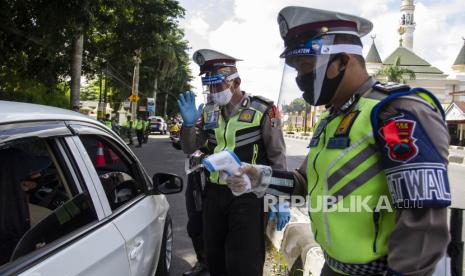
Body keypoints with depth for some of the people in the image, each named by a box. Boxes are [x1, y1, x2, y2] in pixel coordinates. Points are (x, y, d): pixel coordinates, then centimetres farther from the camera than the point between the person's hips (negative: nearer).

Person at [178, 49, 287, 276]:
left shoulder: (262, 110, -9)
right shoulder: (210, 112, 5)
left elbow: (277, 156, -6)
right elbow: (190, 149, 10)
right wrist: (188, 124, -10)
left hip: (247, 196, -5)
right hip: (214, 193, 5)